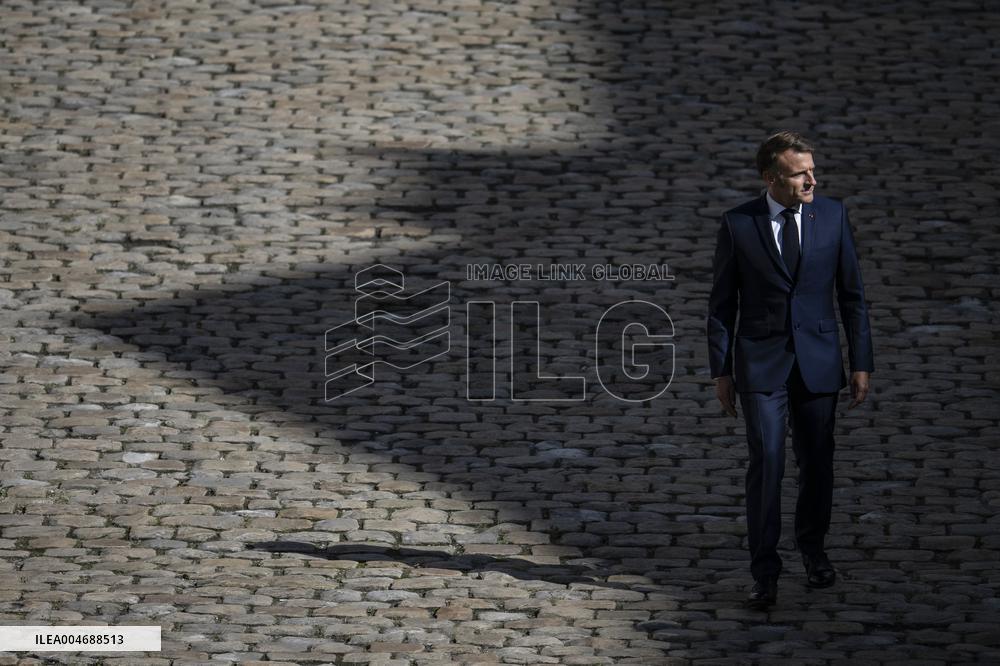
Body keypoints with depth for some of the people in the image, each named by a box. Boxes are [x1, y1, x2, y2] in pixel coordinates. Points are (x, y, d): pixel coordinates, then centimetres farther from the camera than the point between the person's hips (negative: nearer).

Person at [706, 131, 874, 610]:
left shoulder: (832, 216, -1)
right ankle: (764, 574, -3)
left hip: (818, 363, 2)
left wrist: (861, 363, 2)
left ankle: (812, 547, 34)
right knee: (766, 463, -9)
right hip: (761, 364, -2)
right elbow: (722, 302, 1)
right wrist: (721, 371, 0)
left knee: (817, 463, 10)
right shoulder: (738, 225, -5)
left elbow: (851, 294, 4)